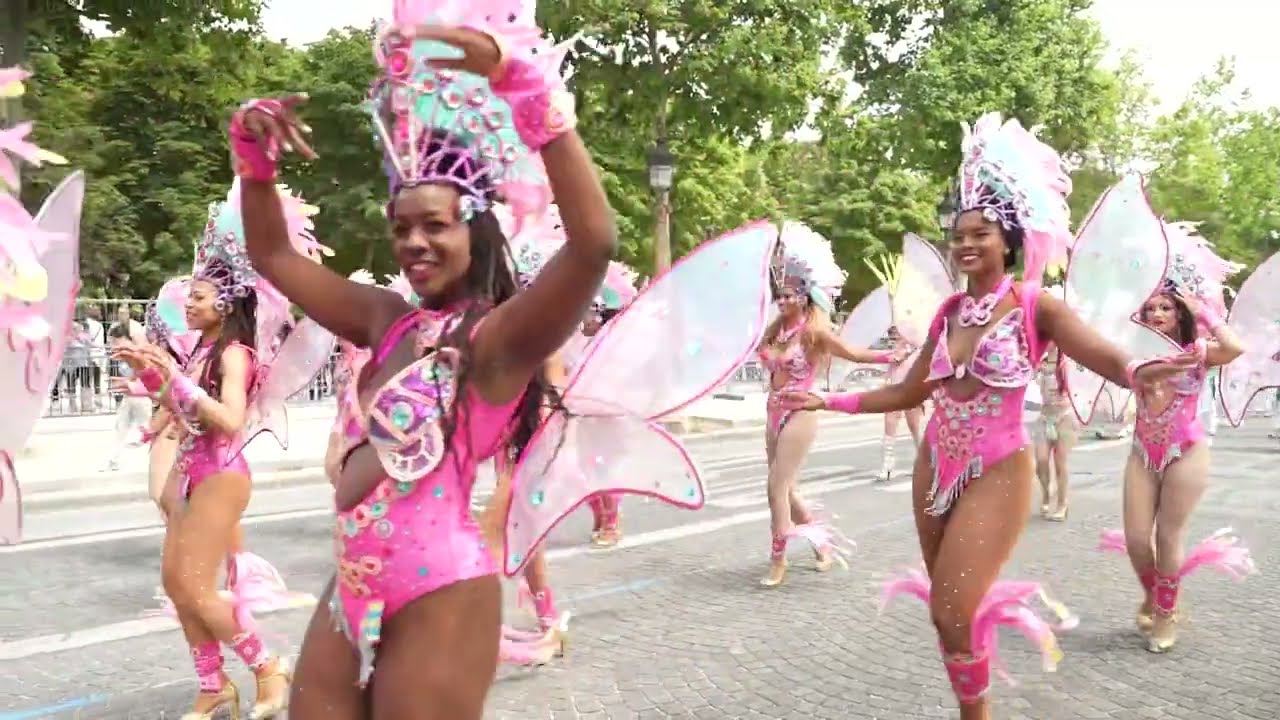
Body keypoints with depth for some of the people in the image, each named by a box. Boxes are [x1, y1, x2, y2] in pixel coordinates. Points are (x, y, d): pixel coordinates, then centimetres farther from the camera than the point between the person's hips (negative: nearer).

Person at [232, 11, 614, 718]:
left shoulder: (499, 337, -12)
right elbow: (273, 256, 18)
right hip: (351, 593, 7)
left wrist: (528, 81, -33)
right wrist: (255, 151, 2)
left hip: (438, 600, -7)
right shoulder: (389, 322, 9)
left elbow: (594, 242, -30)